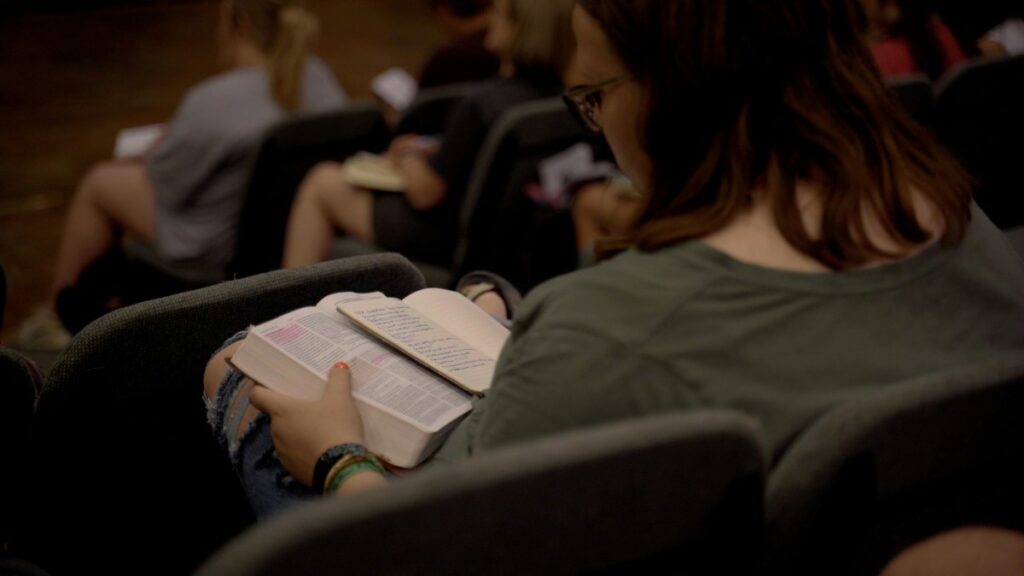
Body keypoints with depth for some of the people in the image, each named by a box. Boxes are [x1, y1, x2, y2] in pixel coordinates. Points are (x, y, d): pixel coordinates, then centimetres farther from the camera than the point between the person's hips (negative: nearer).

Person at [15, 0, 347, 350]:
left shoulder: (212, 103, -32)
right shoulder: (318, 78, -11)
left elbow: (167, 182, -17)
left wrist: (162, 144, 7)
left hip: (221, 243, -7)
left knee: (100, 181, 16)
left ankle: (57, 315, 34)